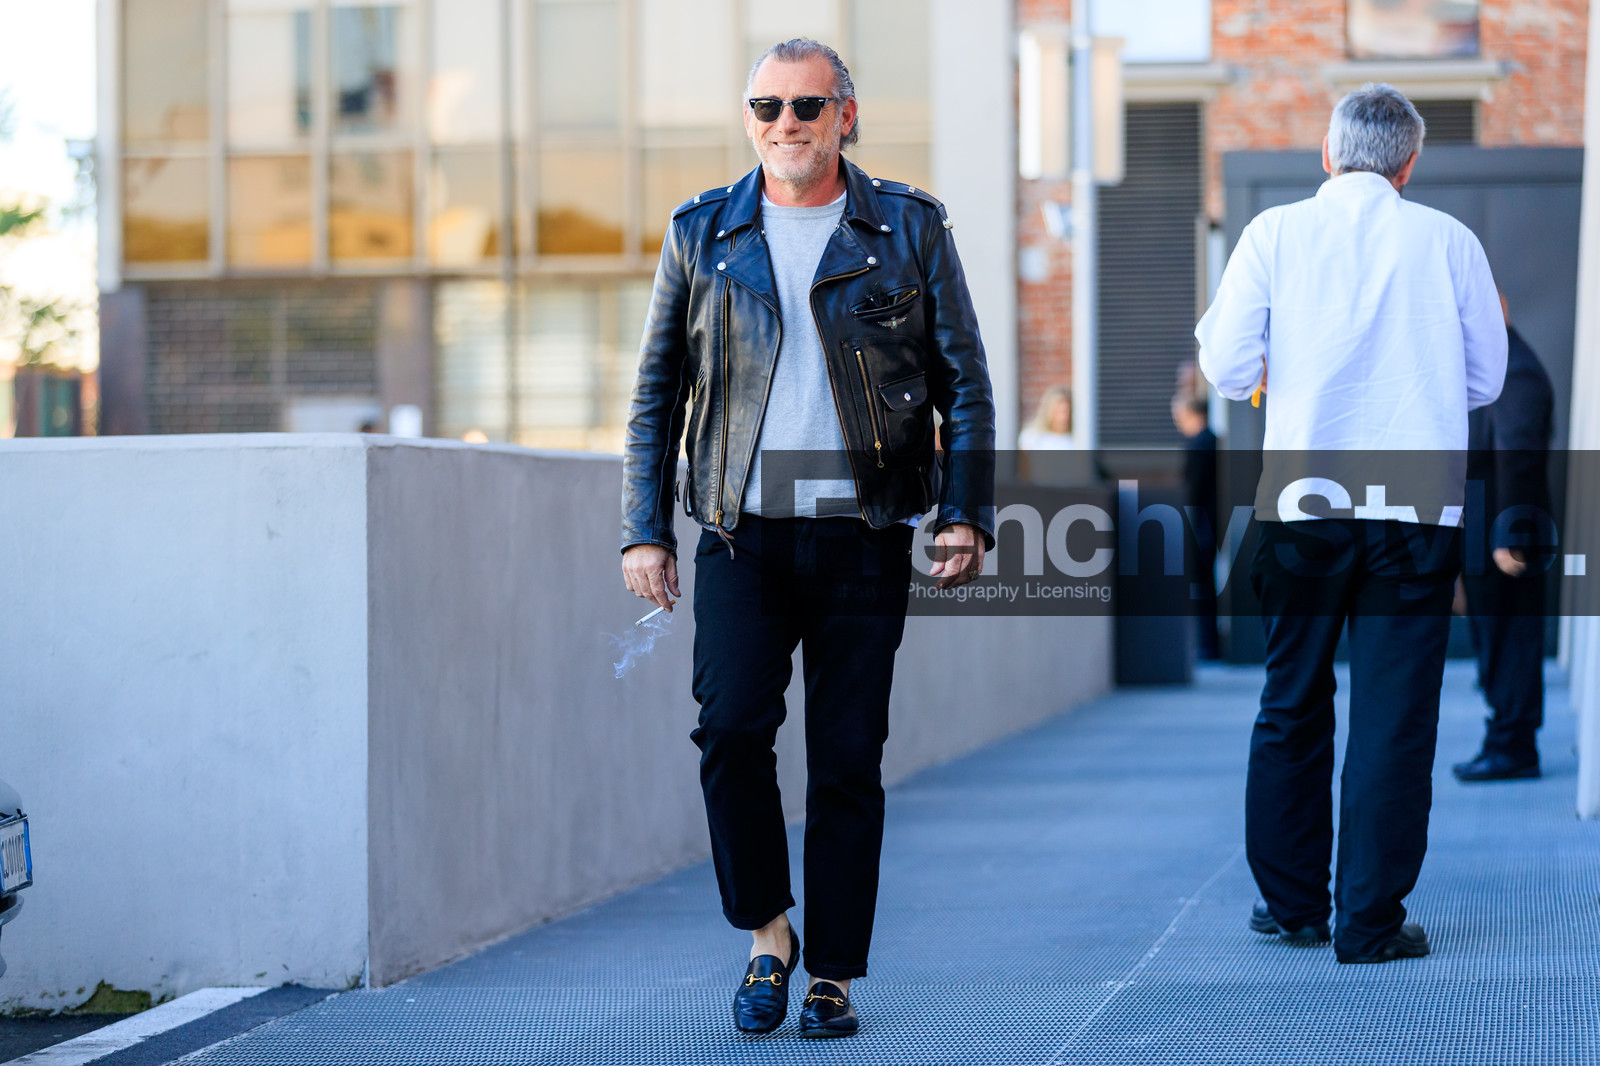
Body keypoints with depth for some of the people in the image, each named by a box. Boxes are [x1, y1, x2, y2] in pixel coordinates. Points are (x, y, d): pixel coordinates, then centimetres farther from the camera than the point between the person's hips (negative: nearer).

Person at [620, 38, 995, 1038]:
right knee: (732, 726, -16)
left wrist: (967, 514, -4)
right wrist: (645, 531, 6)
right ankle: (767, 930, 5)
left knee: (847, 760, 1)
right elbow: (656, 394, 13)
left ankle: (833, 974, 12)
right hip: (742, 536, 1)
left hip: (863, 539, 0)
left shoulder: (911, 230, 6)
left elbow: (965, 386, 7)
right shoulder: (702, 234, 9)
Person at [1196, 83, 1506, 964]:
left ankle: (1290, 904, 20)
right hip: (1418, 510, -1)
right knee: (1394, 717, 2)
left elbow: (1228, 370, -2)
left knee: (1290, 708, 14)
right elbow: (1487, 380, 7)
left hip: (1301, 504, 1)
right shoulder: (1448, 241, -1)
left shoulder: (1274, 234, -1)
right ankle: (1371, 920, 2)